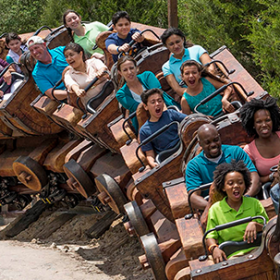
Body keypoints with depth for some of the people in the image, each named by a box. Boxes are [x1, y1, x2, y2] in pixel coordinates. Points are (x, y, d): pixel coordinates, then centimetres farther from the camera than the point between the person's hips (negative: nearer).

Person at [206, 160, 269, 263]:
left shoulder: (254, 203, 14)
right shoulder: (215, 209, 11)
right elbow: (211, 236, 9)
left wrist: (255, 224, -9)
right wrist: (214, 248, -13)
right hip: (230, 256, 0)